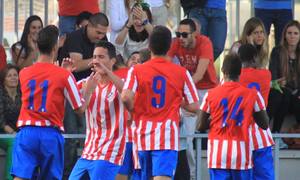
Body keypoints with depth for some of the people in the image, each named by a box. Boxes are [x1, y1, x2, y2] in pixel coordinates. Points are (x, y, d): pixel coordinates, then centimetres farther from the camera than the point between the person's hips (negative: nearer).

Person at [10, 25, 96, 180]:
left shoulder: (24, 73, 7)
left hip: (26, 132, 1)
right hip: (51, 134, -1)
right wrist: (89, 89, 19)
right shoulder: (64, 75, -3)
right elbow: (80, 108, 4)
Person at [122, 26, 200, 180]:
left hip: (144, 136, 3)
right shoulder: (181, 73, 2)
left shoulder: (136, 70, 2)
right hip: (167, 136, -3)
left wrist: (133, 109, 7)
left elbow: (126, 97, -14)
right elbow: (194, 107, 3)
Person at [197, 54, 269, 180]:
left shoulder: (211, 94, -1)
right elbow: (264, 124, 5)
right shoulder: (251, 94, -1)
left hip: (218, 153, 0)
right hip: (241, 152, 0)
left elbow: (200, 126, 1)